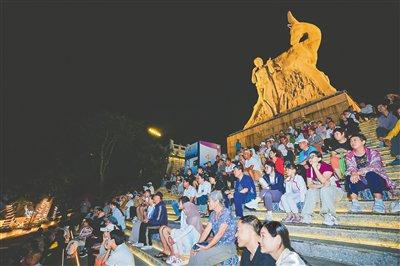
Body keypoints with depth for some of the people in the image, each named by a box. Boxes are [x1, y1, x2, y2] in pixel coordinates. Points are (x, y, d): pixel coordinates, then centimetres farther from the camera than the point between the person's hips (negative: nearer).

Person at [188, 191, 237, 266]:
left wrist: (206, 247, -22)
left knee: (201, 256, -18)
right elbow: (206, 231, 1)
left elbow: (220, 234, -23)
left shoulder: (226, 213, -20)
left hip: (227, 246, -7)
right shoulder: (213, 214, 5)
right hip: (216, 243, 7)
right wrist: (198, 244, -10)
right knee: (194, 252, -5)